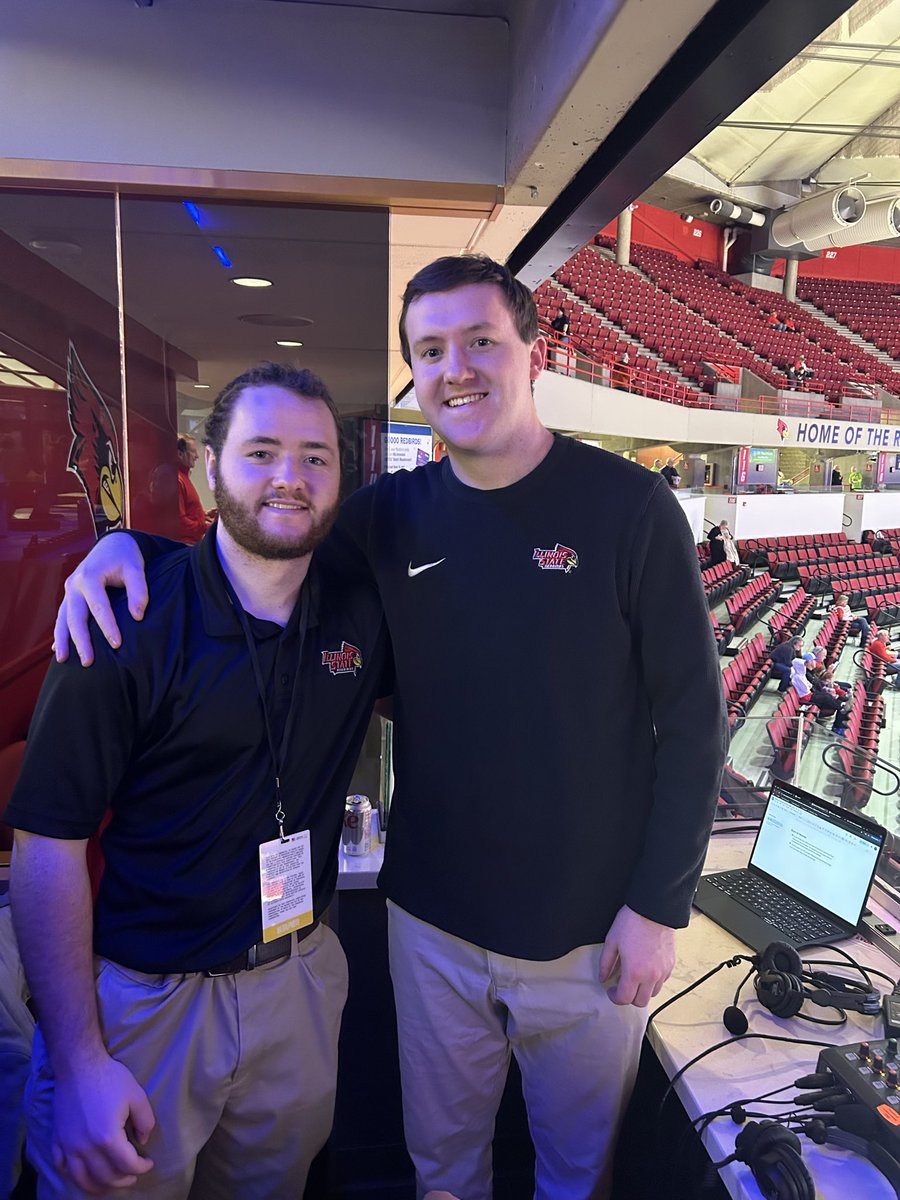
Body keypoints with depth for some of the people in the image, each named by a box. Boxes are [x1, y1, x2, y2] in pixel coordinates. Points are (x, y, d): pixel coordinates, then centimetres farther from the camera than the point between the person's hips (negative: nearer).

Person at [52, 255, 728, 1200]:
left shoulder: (627, 507, -14)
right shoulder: (395, 513, -4)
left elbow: (692, 719, -11)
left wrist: (659, 906, -11)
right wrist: (125, 542, -12)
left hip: (590, 936, -2)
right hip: (432, 919, 3)